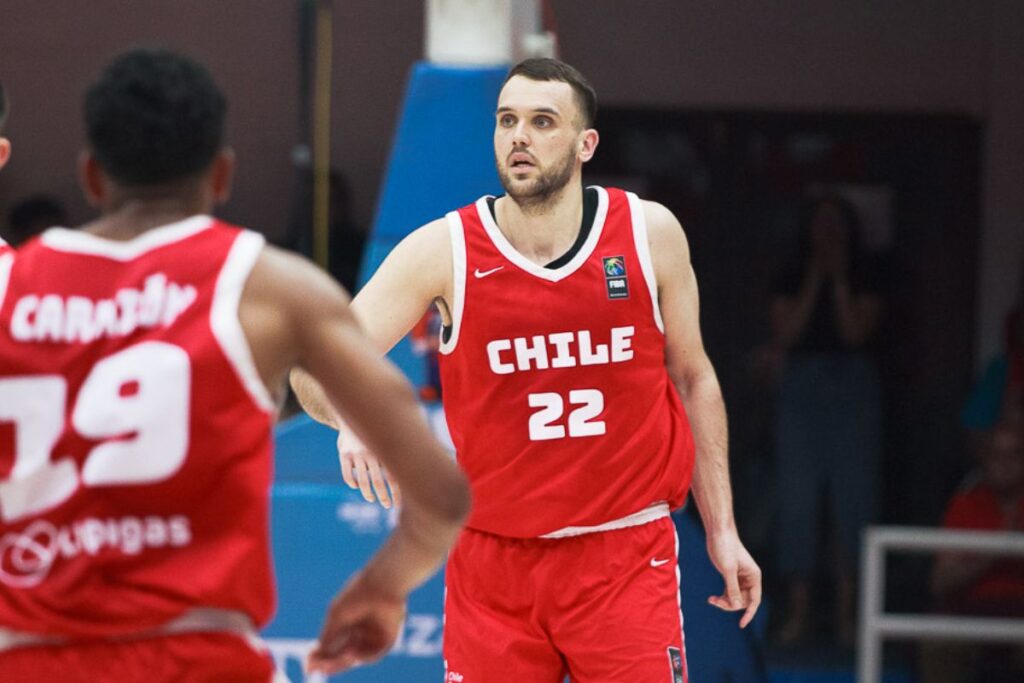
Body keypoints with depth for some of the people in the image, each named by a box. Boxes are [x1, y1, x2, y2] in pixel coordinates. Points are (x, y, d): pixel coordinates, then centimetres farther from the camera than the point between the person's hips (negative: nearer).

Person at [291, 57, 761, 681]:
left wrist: (721, 528, 9)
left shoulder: (650, 233, -1)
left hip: (627, 556, 0)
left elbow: (693, 378, 11)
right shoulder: (443, 250, -6)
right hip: (493, 557, 0)